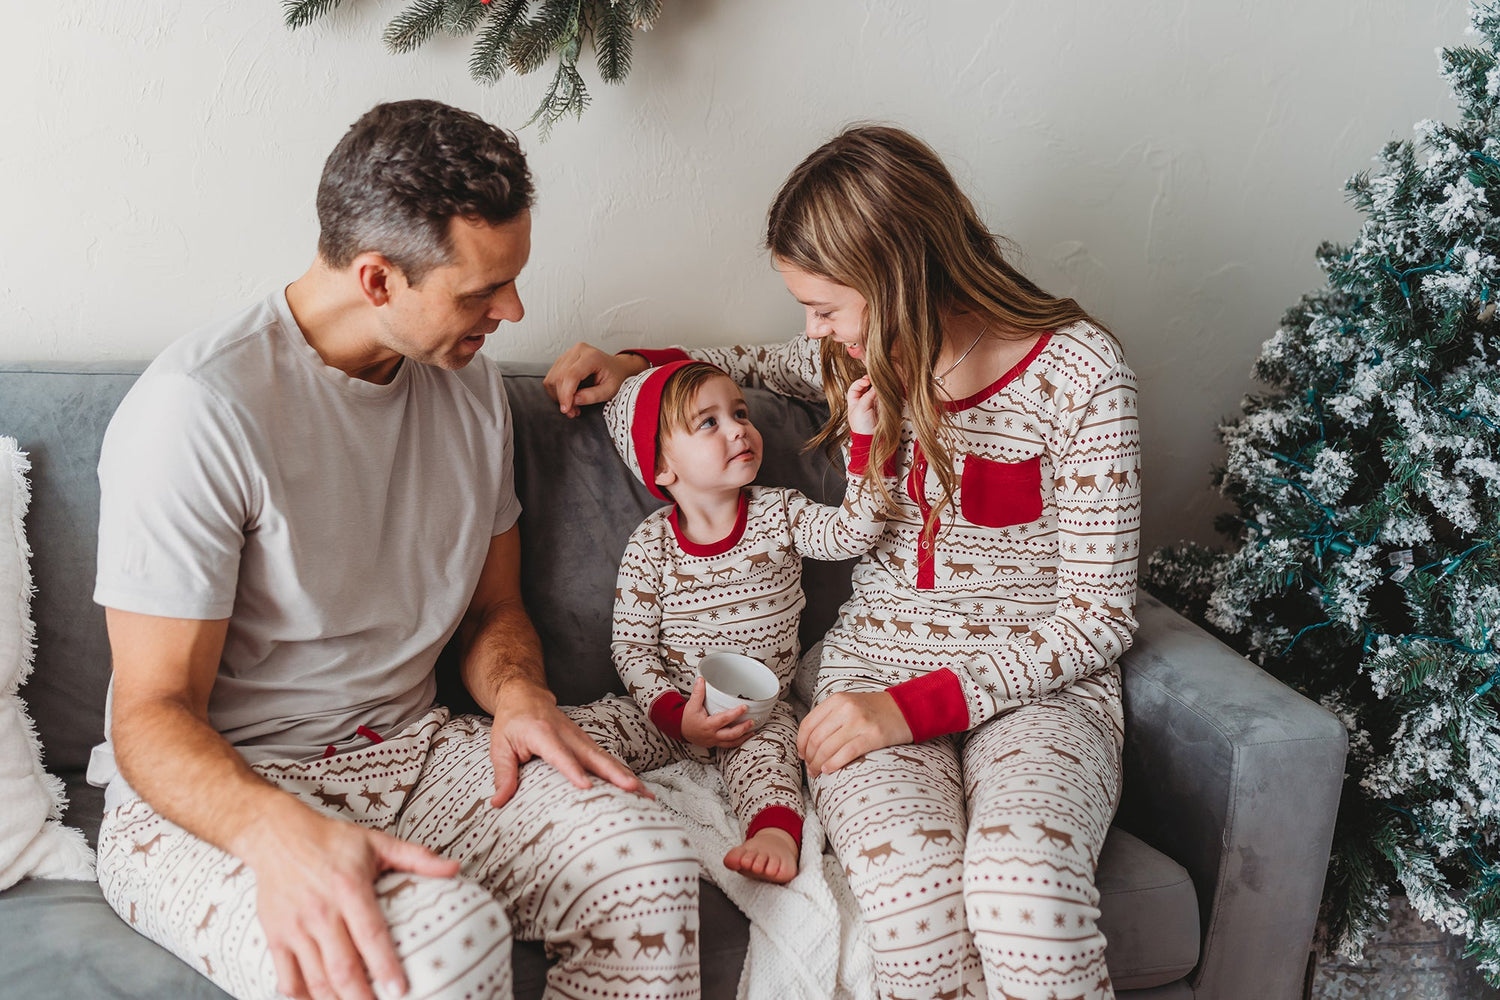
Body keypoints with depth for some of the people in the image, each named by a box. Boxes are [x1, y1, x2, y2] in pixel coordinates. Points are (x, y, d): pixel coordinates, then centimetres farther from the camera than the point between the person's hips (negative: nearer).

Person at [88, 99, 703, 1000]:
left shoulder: (471, 386, 7)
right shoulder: (199, 411, -18)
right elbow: (154, 712, -17)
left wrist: (518, 691, -7)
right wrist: (279, 830, -38)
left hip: (411, 752, 7)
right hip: (214, 796, -6)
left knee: (650, 857, -21)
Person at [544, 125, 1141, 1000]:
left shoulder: (1077, 368, -11)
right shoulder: (864, 352, 5)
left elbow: (1100, 614, -9)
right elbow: (768, 367, 32)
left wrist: (919, 704, -18)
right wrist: (633, 363, 16)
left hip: (1037, 681, -3)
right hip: (876, 663, 3)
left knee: (1020, 891, -37)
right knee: (911, 894, -32)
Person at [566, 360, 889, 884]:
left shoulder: (779, 514, -2)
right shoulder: (650, 545, -7)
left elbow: (852, 532, -17)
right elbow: (631, 646, -5)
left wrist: (864, 436, -25)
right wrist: (677, 716, -19)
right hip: (672, 710, 1)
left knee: (766, 747, -33)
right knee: (579, 731, -19)